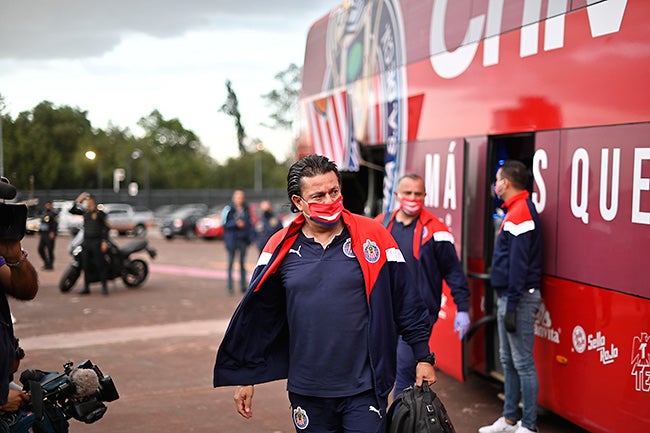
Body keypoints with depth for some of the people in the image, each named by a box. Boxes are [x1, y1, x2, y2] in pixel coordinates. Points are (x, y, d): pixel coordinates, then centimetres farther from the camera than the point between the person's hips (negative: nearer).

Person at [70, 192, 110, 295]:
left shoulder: (99, 213, -4)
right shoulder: (85, 212, 12)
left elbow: (106, 227, -6)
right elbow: (72, 210, 12)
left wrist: (105, 241, -12)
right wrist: (77, 201, 0)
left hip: (97, 242, -6)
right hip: (86, 242, 6)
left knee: (100, 265, -5)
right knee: (86, 266, 8)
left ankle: (104, 287, 0)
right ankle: (86, 288, 13)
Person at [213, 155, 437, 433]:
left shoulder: (373, 236, -4)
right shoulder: (281, 247, 1)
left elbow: (406, 303, 2)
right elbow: (258, 316, 8)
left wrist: (423, 357, 3)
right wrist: (245, 376, 10)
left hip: (364, 389, -2)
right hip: (306, 390, 2)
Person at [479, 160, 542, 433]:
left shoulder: (520, 213, -16)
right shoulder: (515, 211, 15)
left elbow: (518, 263, -21)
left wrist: (512, 305, -22)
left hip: (519, 298, -10)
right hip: (508, 296, 10)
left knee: (523, 362, -4)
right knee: (508, 360, 16)